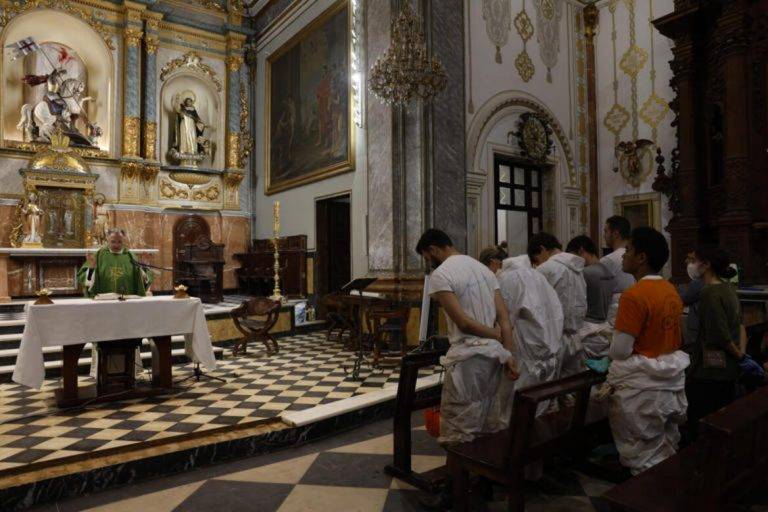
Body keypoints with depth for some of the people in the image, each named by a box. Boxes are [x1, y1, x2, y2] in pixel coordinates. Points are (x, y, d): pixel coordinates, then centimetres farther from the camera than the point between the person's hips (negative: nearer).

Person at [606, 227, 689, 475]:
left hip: (642, 385, -8)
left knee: (643, 458, 7)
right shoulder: (672, 290, 5)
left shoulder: (634, 295, -21)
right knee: (667, 453, 21)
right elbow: (659, 335, 11)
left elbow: (620, 351, -21)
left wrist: (609, 349, 0)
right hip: (671, 380, 8)